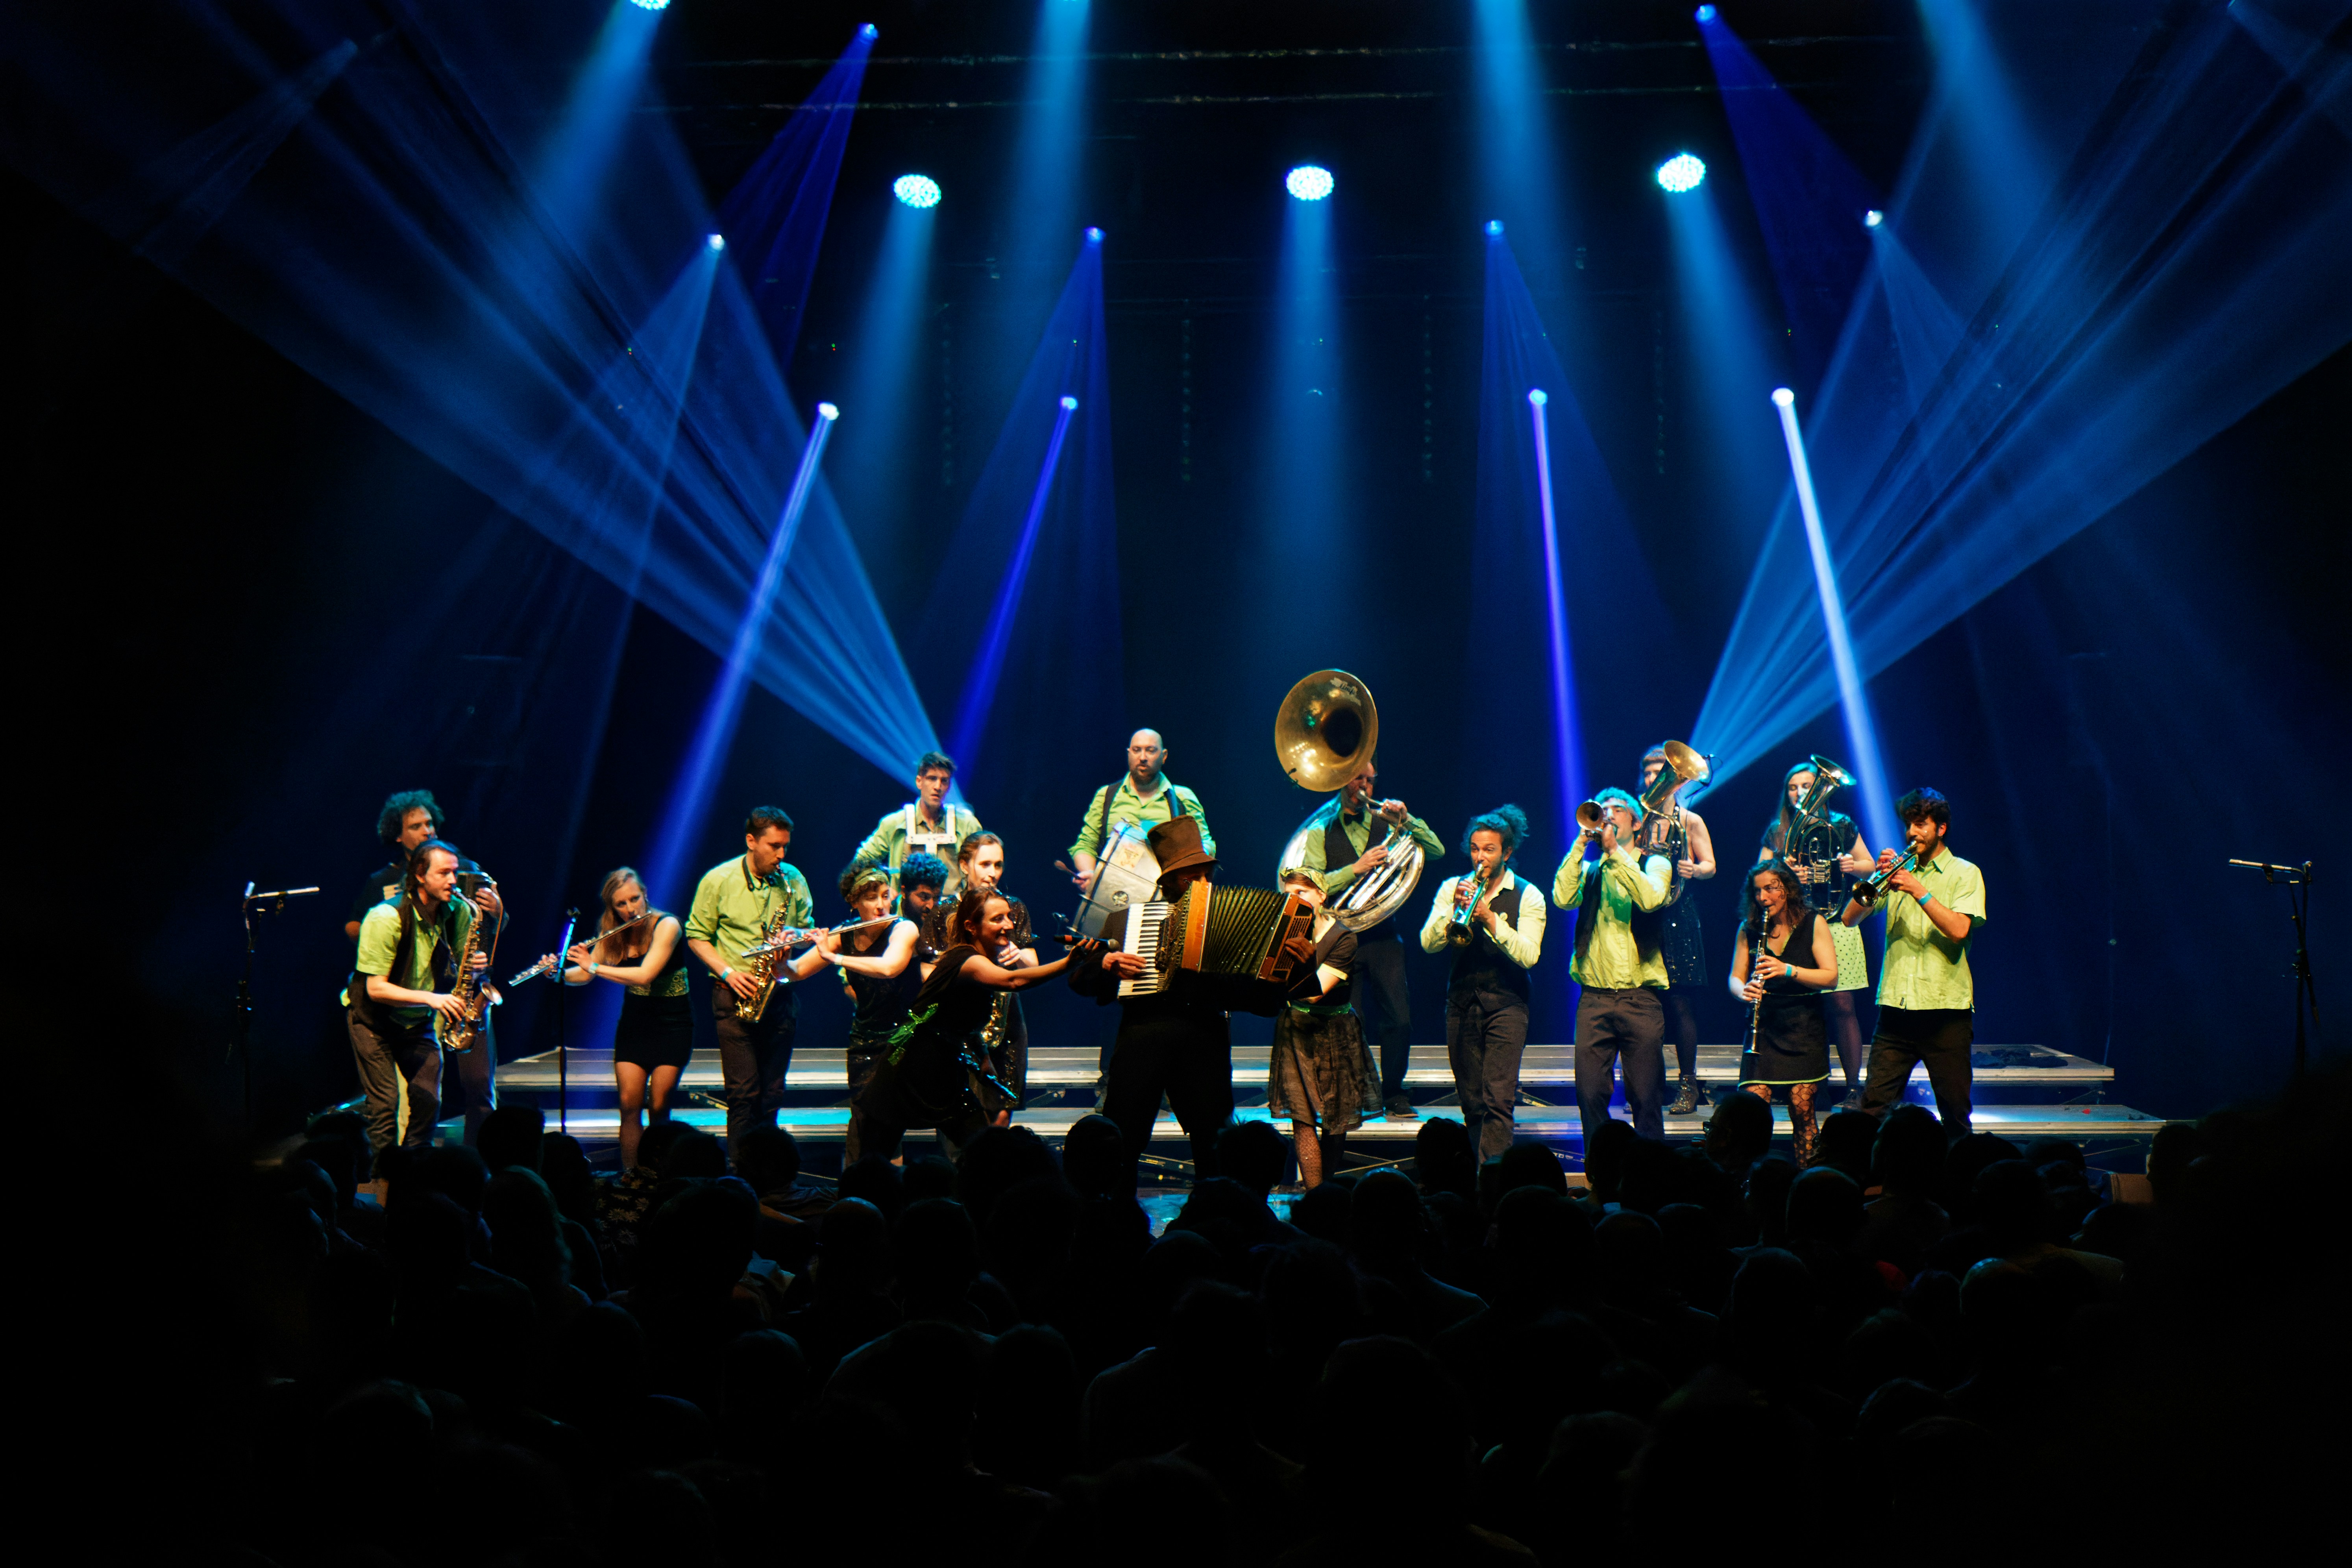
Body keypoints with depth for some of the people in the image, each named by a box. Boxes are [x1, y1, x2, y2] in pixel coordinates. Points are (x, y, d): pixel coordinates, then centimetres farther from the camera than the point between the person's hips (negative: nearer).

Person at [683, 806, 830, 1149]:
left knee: (772, 1091, 7)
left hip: (780, 995, 3)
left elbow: (806, 930, 17)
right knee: (743, 1091, -7)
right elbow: (697, 937, 1)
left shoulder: (794, 880, 6)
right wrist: (728, 973, -11)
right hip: (735, 994, -3)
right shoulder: (718, 881, -3)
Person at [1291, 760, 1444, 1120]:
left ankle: (1394, 1095, 10)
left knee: (1399, 1018, -4)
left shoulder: (1386, 824, 12)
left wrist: (1406, 819, -10)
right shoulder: (1320, 831, 5)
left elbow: (1436, 853, 3)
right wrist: (1357, 868, -17)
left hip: (1383, 936, 2)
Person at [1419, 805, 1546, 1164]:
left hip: (1506, 1004, -3)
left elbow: (1529, 955, -12)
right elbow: (1428, 943, -3)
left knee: (1498, 1100, -13)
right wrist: (1455, 909, -17)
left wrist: (1491, 919, -21)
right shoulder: (1453, 888, 8)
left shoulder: (1528, 897, 0)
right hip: (1461, 1003, 3)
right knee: (1472, 1102, 8)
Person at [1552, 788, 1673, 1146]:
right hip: (1594, 998, 2)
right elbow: (1563, 898, -5)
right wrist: (1582, 843, -4)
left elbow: (1650, 898, -13)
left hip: (1641, 998, -2)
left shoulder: (1655, 864, 10)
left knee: (1646, 1099, 0)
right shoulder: (1589, 870, 17)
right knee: (1590, 1095, -3)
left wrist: (1614, 849, -11)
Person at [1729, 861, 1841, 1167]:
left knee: (1802, 1109, -3)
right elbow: (1735, 979, 9)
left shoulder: (1814, 924, -1)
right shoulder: (1748, 930, 7)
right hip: (1764, 1027, 2)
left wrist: (1788, 970, -23)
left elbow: (1831, 977, -7)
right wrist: (1744, 990, -16)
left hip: (1804, 1027, -2)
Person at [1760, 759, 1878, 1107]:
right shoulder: (1778, 831, 10)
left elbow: (1869, 866, 15)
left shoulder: (1841, 826, 8)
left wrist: (1854, 866, -7)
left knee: (1842, 1006, -4)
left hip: (1836, 924, -1)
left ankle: (1853, 1088, 2)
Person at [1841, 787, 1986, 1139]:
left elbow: (1959, 929, -12)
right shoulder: (1899, 870, 14)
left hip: (1946, 1007, -3)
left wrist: (1919, 891, -16)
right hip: (1895, 1005, 3)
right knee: (1874, 1105, -4)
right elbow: (1849, 918, 5)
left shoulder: (1964, 874, 5)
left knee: (1954, 1111, 4)